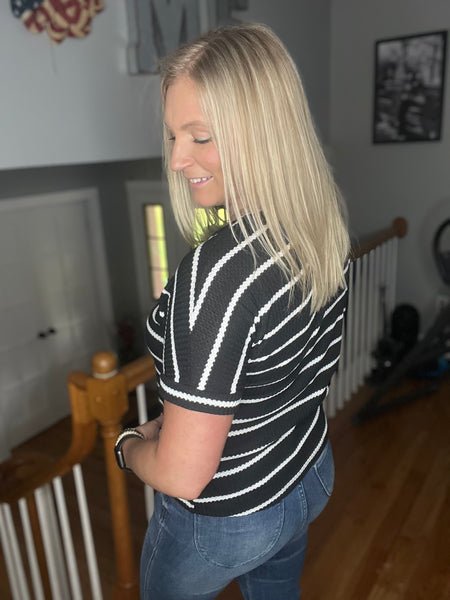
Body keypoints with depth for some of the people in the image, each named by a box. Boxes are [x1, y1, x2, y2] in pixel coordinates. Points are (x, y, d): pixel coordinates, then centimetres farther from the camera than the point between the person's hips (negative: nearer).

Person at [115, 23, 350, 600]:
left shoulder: (214, 271, -38)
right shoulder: (325, 227, -11)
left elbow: (182, 474, -32)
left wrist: (130, 444, -10)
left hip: (225, 519, -6)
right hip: (311, 474, 7)